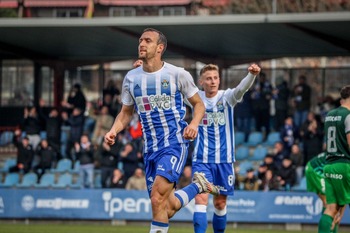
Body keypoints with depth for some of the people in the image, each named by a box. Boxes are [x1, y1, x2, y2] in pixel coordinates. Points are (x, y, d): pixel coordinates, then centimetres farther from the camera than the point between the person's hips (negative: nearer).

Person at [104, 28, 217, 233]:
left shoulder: (178, 74, -5)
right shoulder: (131, 78, 6)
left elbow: (198, 104, 5)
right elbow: (126, 112, 16)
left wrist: (194, 124, -15)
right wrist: (114, 131, -4)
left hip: (175, 144, -5)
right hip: (151, 148, 5)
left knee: (158, 199, -23)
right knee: (167, 209, 6)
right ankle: (197, 186, 32)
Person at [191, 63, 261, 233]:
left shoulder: (226, 97, -4)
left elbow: (242, 89, -24)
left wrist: (252, 75, -46)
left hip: (224, 160, 1)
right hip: (201, 160, -1)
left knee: (220, 203, 10)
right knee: (201, 198, -15)